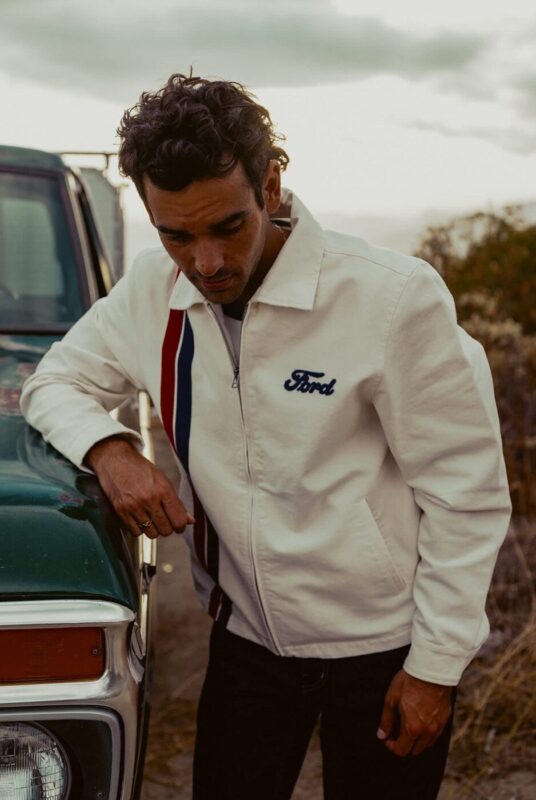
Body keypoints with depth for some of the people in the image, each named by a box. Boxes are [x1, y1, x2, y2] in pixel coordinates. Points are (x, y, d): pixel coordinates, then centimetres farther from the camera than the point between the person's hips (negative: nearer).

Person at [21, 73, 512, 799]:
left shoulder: (394, 297, -22)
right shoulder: (153, 292, -6)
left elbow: (468, 493, -15)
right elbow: (55, 381, 8)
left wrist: (435, 666, -11)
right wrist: (109, 449, -15)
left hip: (381, 651, -3)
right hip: (246, 638, 4)